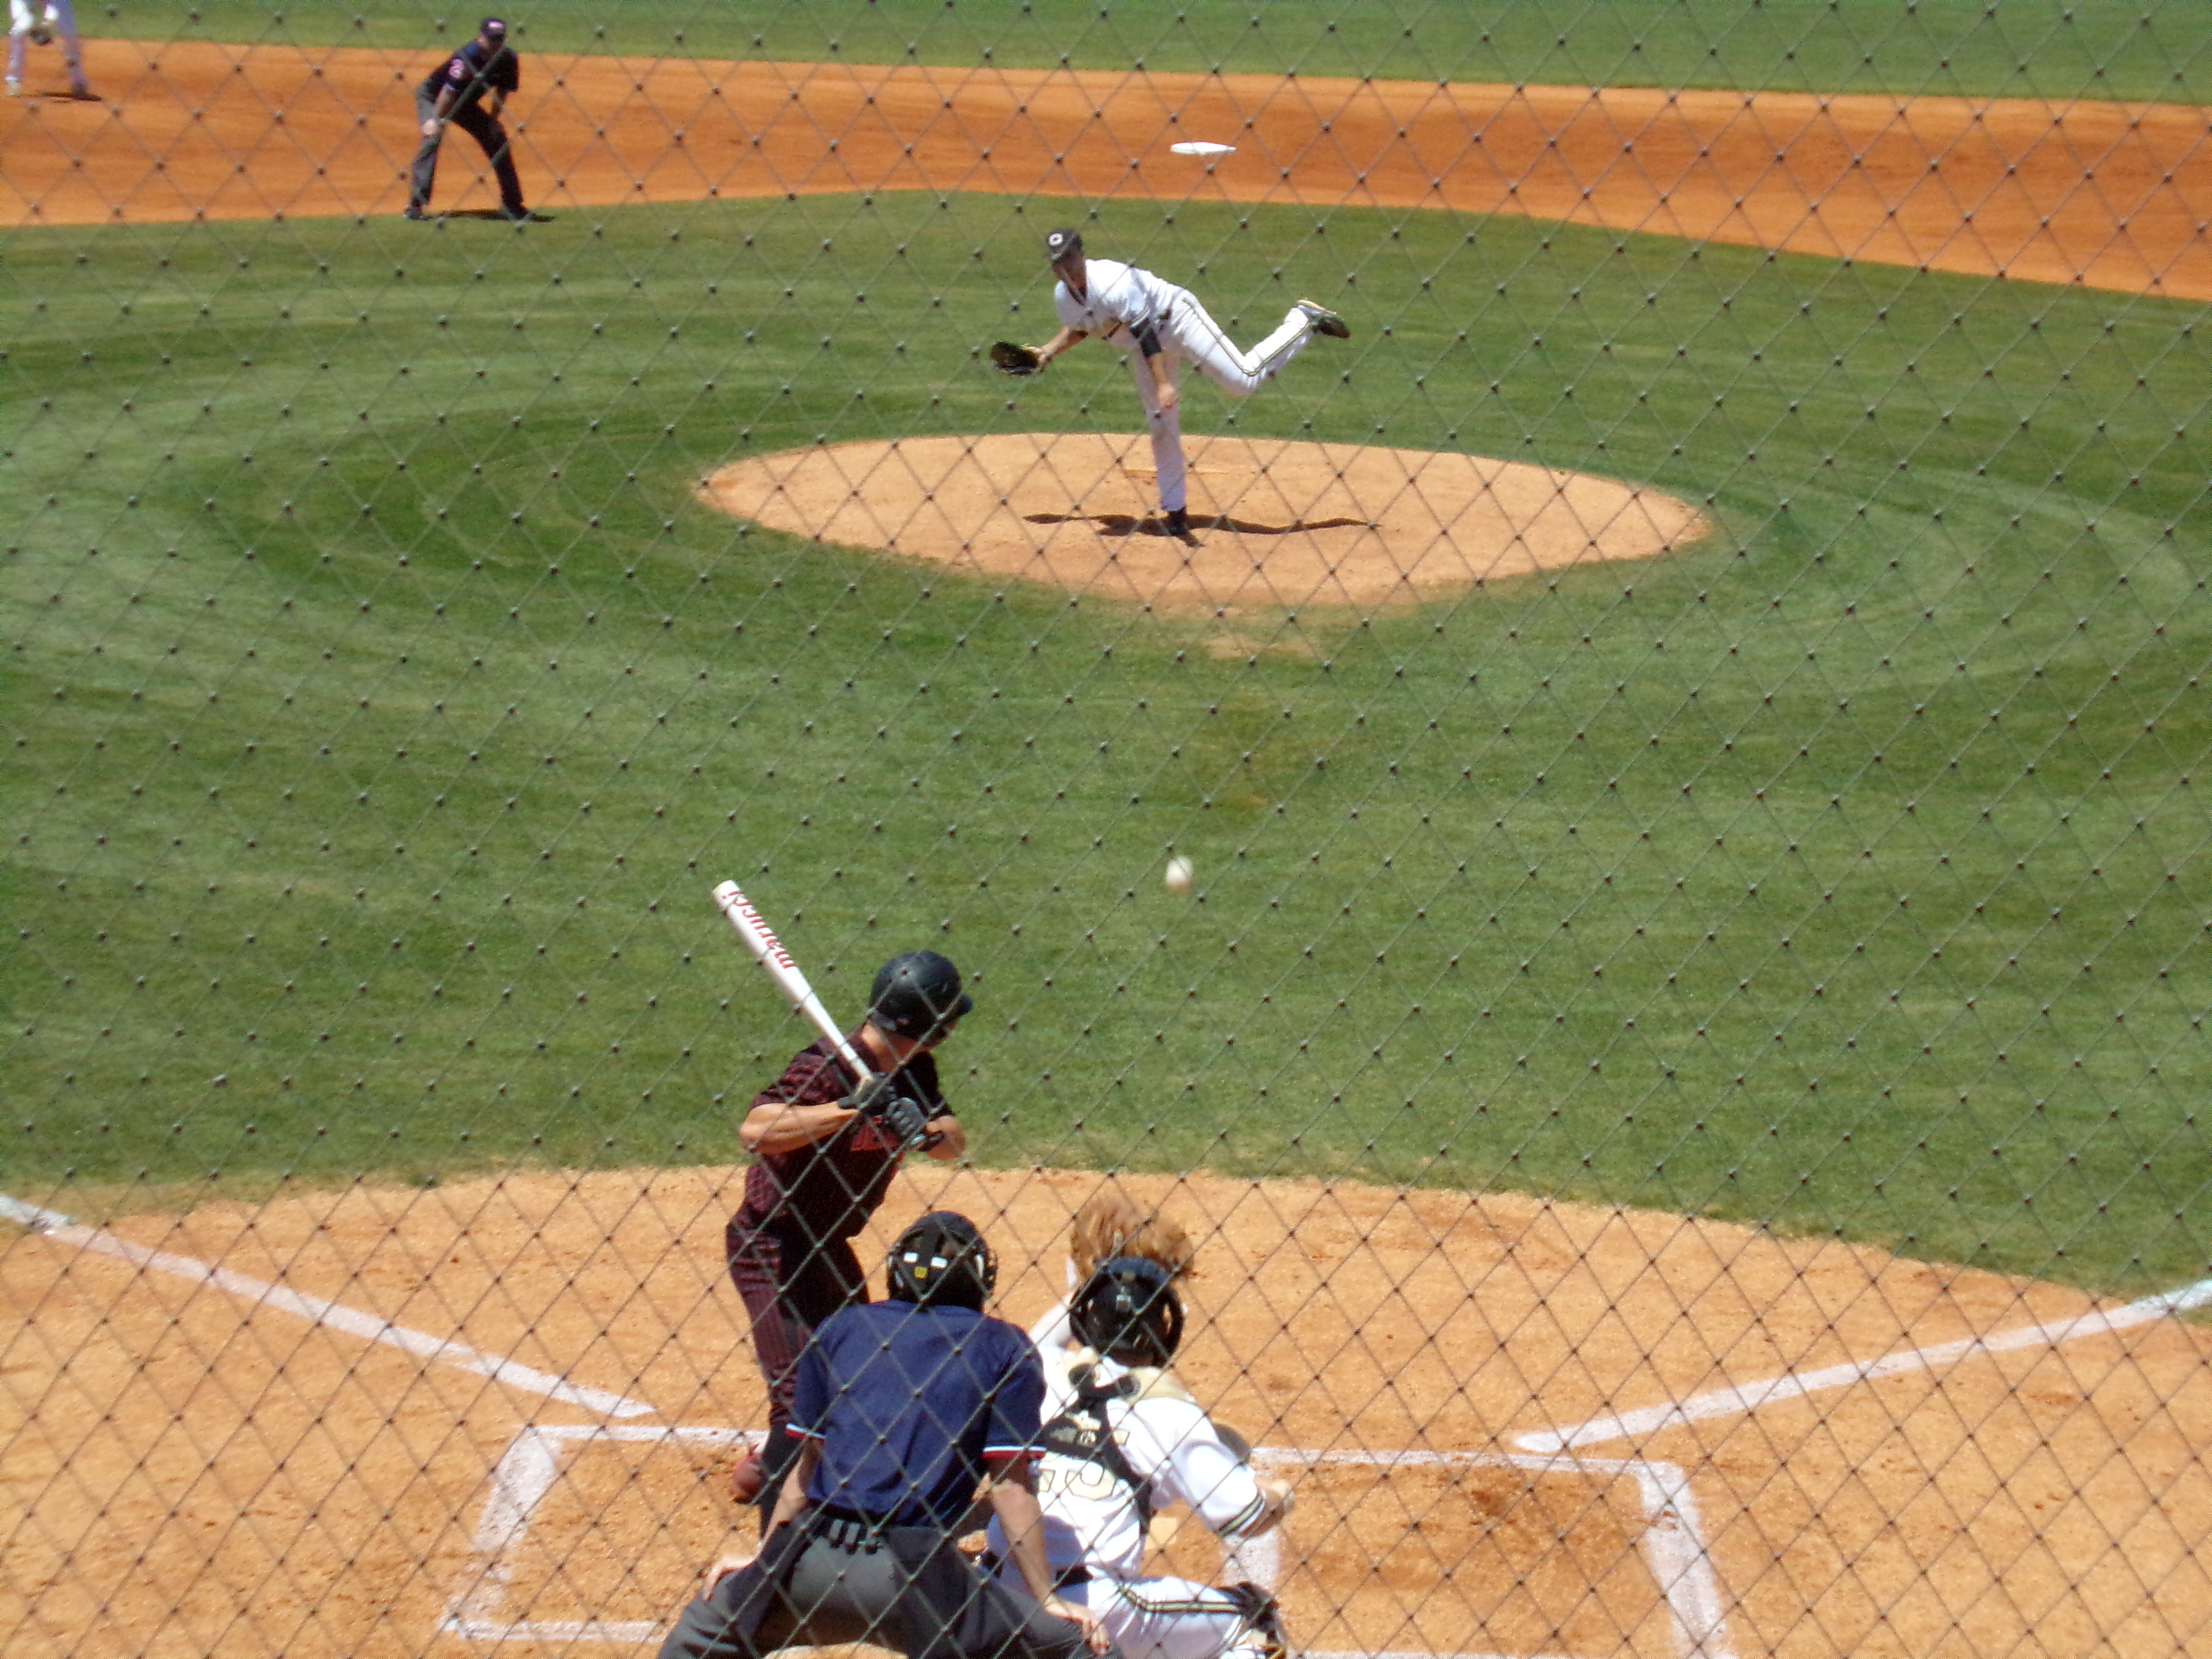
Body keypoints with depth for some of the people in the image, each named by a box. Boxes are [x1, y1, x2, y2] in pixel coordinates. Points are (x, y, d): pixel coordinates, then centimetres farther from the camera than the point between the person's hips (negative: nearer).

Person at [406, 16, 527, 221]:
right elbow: (450, 90, -36)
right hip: (433, 96, -6)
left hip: (466, 104, 6)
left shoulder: (508, 59, -16)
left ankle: (512, 203, 11)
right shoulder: (467, 58, -35)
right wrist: (436, 120, -36)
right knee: (432, 138, -26)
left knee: (498, 139, 2)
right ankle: (416, 204, -27)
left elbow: (502, 90, -1)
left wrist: (493, 120, -7)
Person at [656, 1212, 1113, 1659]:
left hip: (811, 1559, 3)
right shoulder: (1004, 1348, 8)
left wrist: (764, 1556, 28)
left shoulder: (841, 1327, 16)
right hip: (917, 1576, -3)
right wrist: (1045, 1599, 9)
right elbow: (1010, 1486, 3)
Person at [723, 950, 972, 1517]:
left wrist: (930, 1129, -26)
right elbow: (753, 1131, -39)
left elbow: (954, 1146, -4)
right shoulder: (831, 1066, -26)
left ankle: (765, 1470, 45)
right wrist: (846, 1108, -46)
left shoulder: (910, 1069, -1)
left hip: (827, 1244, 9)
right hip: (774, 1246, -9)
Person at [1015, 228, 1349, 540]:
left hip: (1177, 318, -7)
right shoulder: (1062, 297, -6)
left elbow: (1145, 333, -31)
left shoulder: (1113, 282, -31)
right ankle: (1176, 513, 11)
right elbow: (1079, 329, 17)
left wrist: (1164, 384, -34)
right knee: (1161, 427, 5)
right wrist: (1048, 352, 2)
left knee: (1244, 379, -17)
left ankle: (1305, 319, 1)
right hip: (1144, 348, 7)